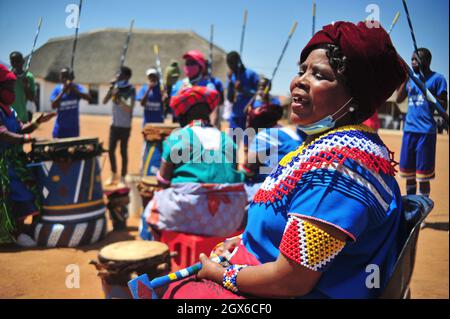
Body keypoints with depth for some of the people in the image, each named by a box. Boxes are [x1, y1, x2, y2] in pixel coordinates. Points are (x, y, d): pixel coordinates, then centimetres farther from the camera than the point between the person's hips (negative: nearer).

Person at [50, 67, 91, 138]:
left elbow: (88, 98, -20)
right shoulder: (57, 89, -4)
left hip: (73, 127, 0)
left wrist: (74, 90, -29)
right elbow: (53, 106, -16)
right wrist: (63, 91, -21)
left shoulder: (76, 87, -4)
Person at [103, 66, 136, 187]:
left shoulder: (131, 90, -11)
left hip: (125, 126, -5)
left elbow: (129, 108, -20)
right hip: (114, 125, 5)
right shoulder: (115, 87, 4)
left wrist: (118, 97, -26)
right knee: (111, 150, 9)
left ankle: (122, 178, 13)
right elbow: (104, 101, 0)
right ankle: (113, 174, 27)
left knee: (123, 151, 2)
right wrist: (111, 90, -11)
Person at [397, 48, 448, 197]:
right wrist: (405, 80, 3)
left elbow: (443, 106, -5)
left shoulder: (437, 78, -1)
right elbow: (399, 99, 11)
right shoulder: (412, 77, 16)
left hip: (426, 131, -6)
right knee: (408, 173, 11)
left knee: (423, 175, -3)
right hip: (408, 130, 6)